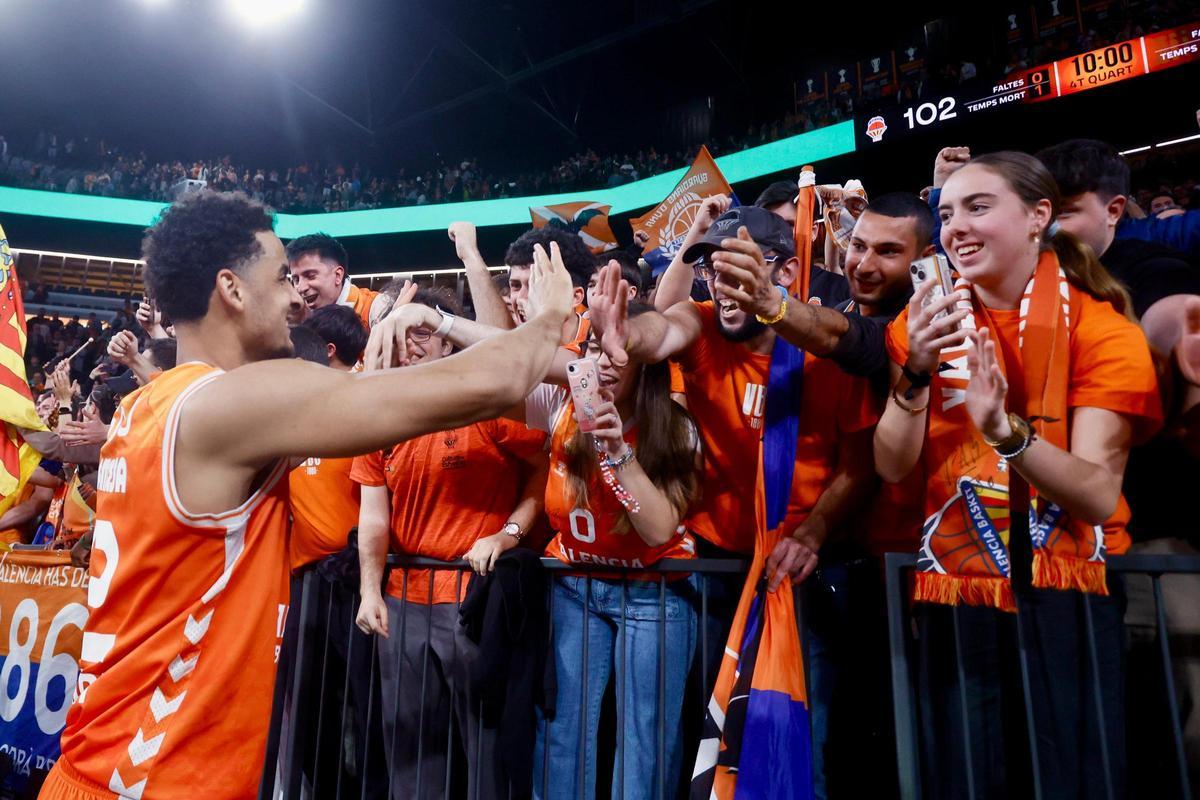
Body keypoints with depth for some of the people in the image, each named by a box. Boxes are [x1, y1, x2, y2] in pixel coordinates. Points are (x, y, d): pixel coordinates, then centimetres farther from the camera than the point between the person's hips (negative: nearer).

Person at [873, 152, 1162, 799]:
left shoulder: (1102, 328, -7)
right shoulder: (926, 322, 1)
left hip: (1066, 600, -2)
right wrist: (917, 372, -24)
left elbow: (1100, 496, -18)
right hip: (953, 595, 2)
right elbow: (891, 467, -8)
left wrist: (1007, 431, -35)